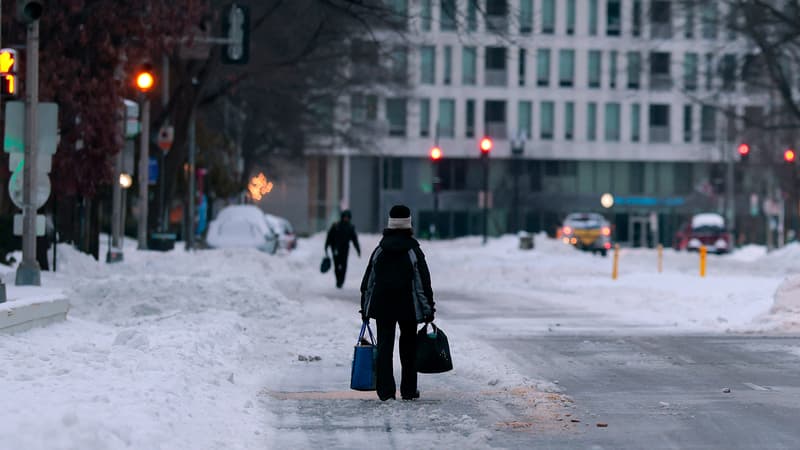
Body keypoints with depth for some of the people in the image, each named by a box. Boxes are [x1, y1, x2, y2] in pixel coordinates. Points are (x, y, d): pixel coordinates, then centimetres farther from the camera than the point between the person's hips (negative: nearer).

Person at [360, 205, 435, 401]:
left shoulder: (379, 251, 2)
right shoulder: (413, 251, -6)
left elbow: (368, 281, 6)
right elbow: (424, 282, -6)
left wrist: (365, 308, 13)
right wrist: (429, 309, 0)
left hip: (382, 306, 2)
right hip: (408, 307, -2)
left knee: (384, 347, 3)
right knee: (408, 347, 10)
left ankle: (386, 390, -2)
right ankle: (409, 390, 12)